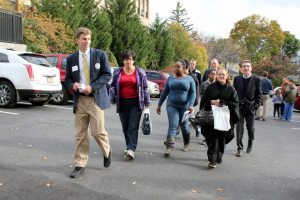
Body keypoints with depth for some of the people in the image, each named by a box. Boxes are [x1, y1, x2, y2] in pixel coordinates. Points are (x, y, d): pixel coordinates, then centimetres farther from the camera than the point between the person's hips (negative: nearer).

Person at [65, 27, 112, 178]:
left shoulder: (100, 54, 1)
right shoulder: (71, 59, 9)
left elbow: (107, 74, -3)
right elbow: (67, 80, 14)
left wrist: (92, 87, -14)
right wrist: (73, 85, -11)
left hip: (96, 98, -2)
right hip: (79, 99, 3)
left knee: (98, 131, -3)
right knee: (80, 133, 5)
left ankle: (107, 152, 28)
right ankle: (80, 165, 16)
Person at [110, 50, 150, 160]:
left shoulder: (140, 72, 3)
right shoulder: (117, 72, 8)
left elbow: (145, 88, 4)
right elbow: (113, 87, 10)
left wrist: (147, 102, 2)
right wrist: (111, 99, 1)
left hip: (135, 103, -3)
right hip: (122, 103, 3)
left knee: (133, 127, -8)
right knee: (125, 127, 10)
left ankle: (131, 150, -11)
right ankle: (129, 146, 26)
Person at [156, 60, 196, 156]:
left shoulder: (189, 79, 2)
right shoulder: (170, 78, 7)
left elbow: (193, 93, -3)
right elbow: (165, 92, 11)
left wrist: (191, 105, -16)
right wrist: (159, 105, 10)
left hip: (184, 106, -1)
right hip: (172, 106, 1)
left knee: (184, 126, 12)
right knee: (173, 125, -11)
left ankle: (186, 143, 35)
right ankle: (169, 146, -15)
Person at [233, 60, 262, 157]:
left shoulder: (256, 80, -3)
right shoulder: (236, 79, 3)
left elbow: (259, 95, -2)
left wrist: (256, 106, -11)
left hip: (250, 108, -1)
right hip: (239, 107, 1)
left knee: (250, 128, 12)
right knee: (239, 128, -3)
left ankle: (250, 144, 37)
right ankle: (239, 148, 7)